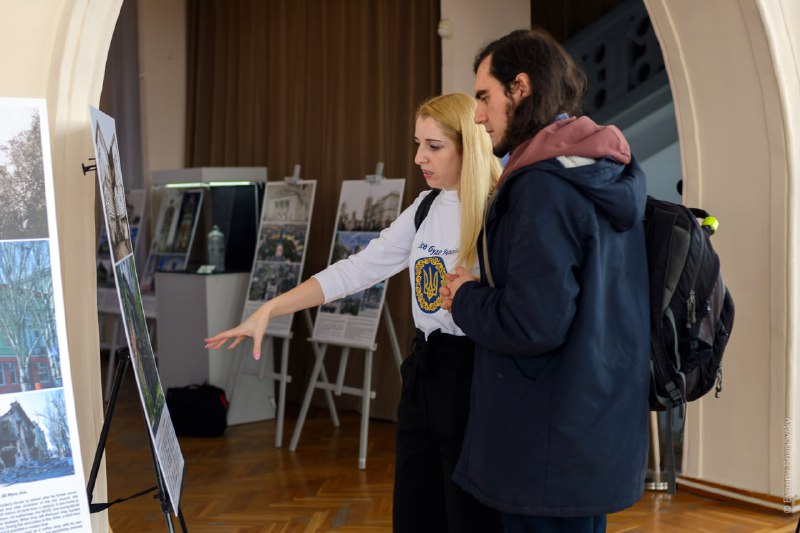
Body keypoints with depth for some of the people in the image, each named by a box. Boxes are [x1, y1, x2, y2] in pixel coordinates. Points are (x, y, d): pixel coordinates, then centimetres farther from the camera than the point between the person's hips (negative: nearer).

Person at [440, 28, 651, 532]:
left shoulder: (544, 185, -20)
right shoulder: (608, 176, 9)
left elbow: (532, 325, -26)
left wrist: (465, 298, -8)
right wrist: (485, 291, 11)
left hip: (552, 450, -9)